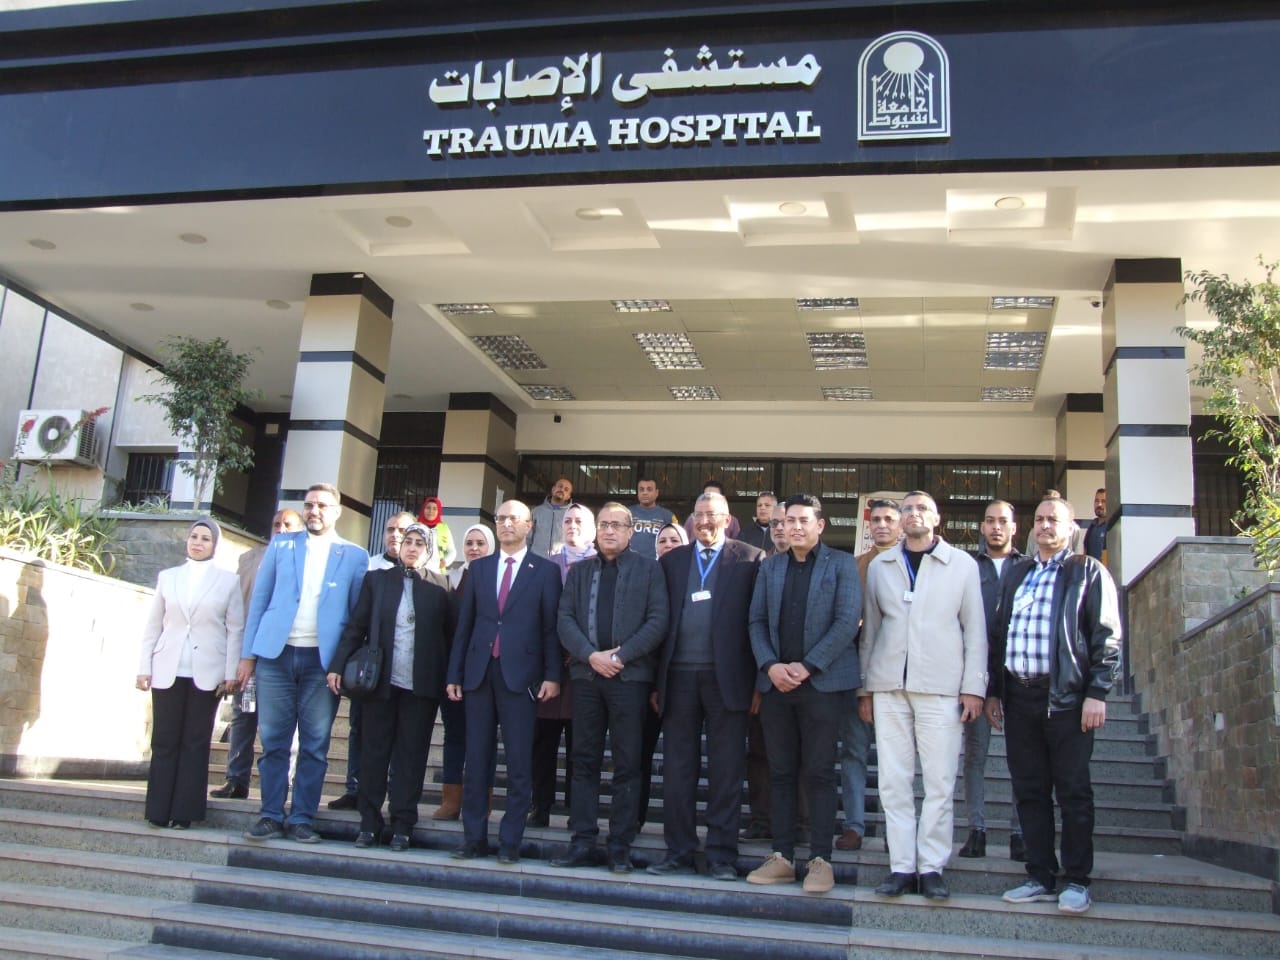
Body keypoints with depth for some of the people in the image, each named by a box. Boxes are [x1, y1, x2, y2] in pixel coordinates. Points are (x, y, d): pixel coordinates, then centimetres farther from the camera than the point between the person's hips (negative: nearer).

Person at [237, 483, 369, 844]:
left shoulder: (354, 556, 6)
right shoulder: (280, 546, 11)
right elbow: (259, 600, 9)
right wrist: (249, 654, 3)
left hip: (323, 659, -1)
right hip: (277, 653, 1)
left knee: (315, 745, 2)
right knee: (273, 741, 3)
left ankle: (302, 818, 9)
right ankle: (271, 816, 11)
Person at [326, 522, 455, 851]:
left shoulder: (439, 588, 3)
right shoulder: (377, 580, 7)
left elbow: (449, 635, 3)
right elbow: (356, 626, 4)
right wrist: (338, 665, -4)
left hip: (421, 685, -1)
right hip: (381, 680, 1)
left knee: (411, 755, 3)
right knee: (374, 752, 6)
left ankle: (402, 826, 10)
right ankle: (369, 824, 14)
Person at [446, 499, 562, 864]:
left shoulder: (545, 571, 4)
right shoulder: (479, 568, 14)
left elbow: (551, 626, 0)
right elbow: (464, 625, 12)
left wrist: (552, 675, -8)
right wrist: (454, 674, 8)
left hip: (520, 674, -3)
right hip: (479, 672, 4)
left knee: (519, 762, -1)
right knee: (476, 759, 6)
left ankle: (510, 841, 6)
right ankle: (474, 837, 13)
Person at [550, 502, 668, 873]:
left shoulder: (648, 569, 7)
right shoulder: (579, 571, 15)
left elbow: (658, 620, -3)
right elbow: (565, 619, 6)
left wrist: (621, 655, -12)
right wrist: (591, 655, -10)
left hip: (630, 675, -3)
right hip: (586, 674, 3)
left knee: (627, 764, 0)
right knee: (584, 761, 4)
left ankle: (620, 847, 6)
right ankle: (582, 843, 10)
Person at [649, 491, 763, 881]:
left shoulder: (750, 559, 4)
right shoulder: (672, 560, 14)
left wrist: (756, 679, -6)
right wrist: (657, 679, 4)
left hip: (726, 675, -3)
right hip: (679, 674, 3)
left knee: (726, 769, 2)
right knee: (678, 768, 7)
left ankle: (722, 855, 11)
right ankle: (679, 852, 16)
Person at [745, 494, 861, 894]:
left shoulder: (841, 564, 2)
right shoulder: (770, 567, 15)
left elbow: (848, 621, -7)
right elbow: (757, 621, 10)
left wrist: (807, 666, -13)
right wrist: (770, 665, -6)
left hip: (822, 682, -4)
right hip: (777, 682, 4)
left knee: (820, 773, -1)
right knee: (781, 773, 7)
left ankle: (820, 860, 5)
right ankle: (782, 857, 13)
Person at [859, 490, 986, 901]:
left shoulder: (962, 565, 7)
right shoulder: (879, 566, 13)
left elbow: (975, 629, 5)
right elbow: (870, 628, 14)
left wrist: (974, 687, -1)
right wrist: (864, 687, 10)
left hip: (941, 688, -2)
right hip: (888, 686, 2)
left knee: (940, 781, -2)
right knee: (893, 781, 2)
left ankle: (932, 867, 7)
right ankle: (901, 866, 8)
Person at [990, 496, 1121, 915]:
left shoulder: (1089, 572, 4)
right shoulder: (1016, 574, 18)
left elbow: (1107, 637, -3)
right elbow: (998, 634, 18)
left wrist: (1097, 693, -11)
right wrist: (993, 690, 13)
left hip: (1065, 696, -5)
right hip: (1018, 696, 5)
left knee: (1073, 792, 1)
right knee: (1030, 792, 7)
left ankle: (1076, 880, 10)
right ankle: (1040, 877, 15)